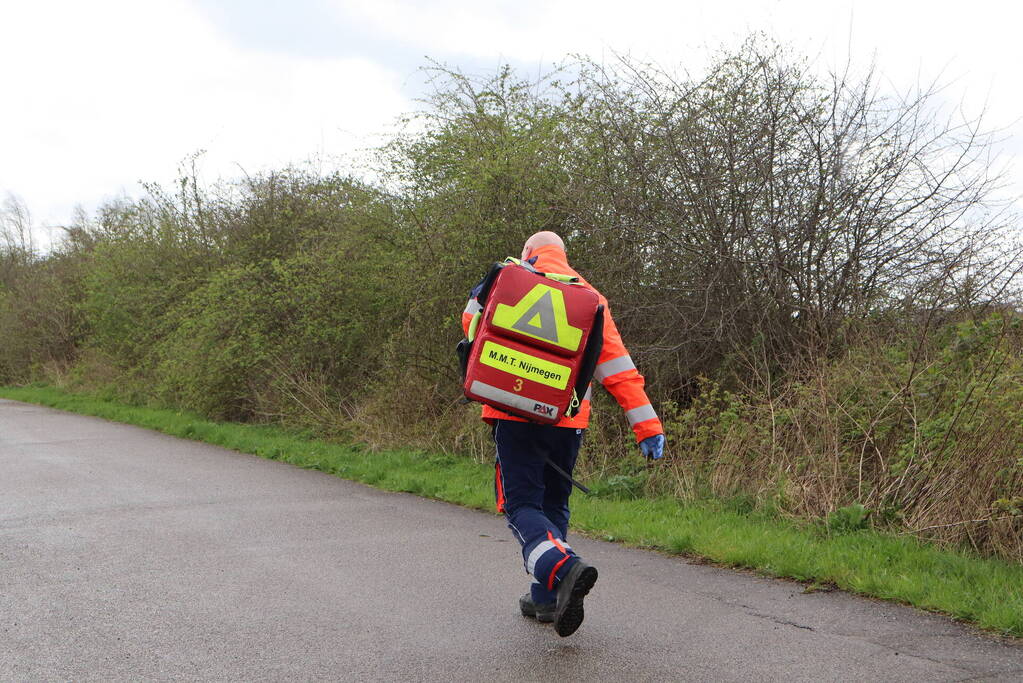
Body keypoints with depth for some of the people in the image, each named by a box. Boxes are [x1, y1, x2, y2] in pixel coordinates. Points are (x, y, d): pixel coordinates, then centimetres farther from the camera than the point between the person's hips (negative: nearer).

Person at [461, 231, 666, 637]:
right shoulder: (590, 297, 14)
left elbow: (472, 322, -2)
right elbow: (618, 367, 9)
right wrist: (647, 425, 6)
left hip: (517, 412, -4)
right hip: (569, 420, 4)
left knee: (521, 504, -2)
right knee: (553, 504, 18)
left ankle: (563, 568, -28)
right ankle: (546, 599, 21)